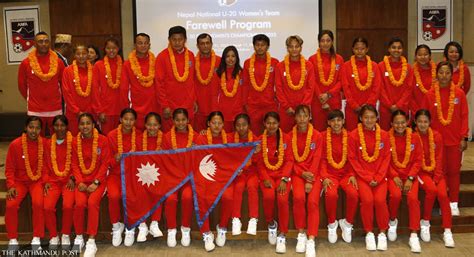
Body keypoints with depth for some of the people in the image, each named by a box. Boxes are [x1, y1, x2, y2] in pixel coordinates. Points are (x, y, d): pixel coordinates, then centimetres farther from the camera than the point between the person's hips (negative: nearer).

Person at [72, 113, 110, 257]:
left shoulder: (102, 140, -5)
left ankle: (91, 242, -20)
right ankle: (79, 237, -3)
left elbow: (105, 163, -6)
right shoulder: (75, 142, 5)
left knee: (92, 202, -28)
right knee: (80, 203, -24)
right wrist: (80, 182, -10)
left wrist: (96, 182, -14)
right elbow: (75, 164, 5)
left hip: (98, 180, -2)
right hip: (82, 180, 2)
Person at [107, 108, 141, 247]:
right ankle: (116, 226, -2)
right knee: (114, 195, -29)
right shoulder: (112, 135, -4)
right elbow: (109, 162, -1)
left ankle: (130, 228, -4)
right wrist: (116, 159, -22)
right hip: (116, 174, 0)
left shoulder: (139, 136, -2)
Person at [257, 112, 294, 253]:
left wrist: (284, 179, -15)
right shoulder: (260, 139, 3)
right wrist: (265, 178, -13)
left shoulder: (286, 138, 0)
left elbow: (289, 160, -3)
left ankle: (282, 235, -9)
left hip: (282, 174, 0)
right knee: (268, 196, -30)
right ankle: (271, 224, 1)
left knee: (283, 199, -27)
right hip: (267, 174, 1)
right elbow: (259, 163, 3)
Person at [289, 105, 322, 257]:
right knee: (299, 197, -27)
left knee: (313, 201, -23)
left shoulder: (317, 136, -1)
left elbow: (316, 159, -6)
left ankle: (311, 240, -18)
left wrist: (309, 181, -16)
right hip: (297, 173, 1)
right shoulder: (290, 136, 3)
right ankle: (301, 234, -9)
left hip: (313, 173, 0)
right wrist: (302, 174, -13)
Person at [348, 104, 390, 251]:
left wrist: (378, 177, -8)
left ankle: (382, 233, 1)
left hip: (379, 176, 2)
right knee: (367, 199, -25)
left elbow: (386, 158, 3)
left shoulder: (383, 135, 3)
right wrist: (368, 177, -10)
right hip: (361, 175, -1)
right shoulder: (353, 135, -4)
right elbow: (352, 159, -4)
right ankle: (369, 233, -3)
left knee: (380, 200, -22)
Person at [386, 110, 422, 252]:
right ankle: (392, 221, 2)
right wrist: (395, 176, -13)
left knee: (413, 197, -24)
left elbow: (418, 160, 0)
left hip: (410, 174, 1)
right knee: (395, 195, -29)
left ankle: (414, 235, -15)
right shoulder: (387, 137, -4)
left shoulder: (415, 137, 0)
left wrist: (410, 178, -11)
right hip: (393, 174, -1)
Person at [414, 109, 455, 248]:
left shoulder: (437, 136, 0)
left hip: (435, 171, 2)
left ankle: (447, 231, -11)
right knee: (431, 189, -29)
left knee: (443, 193, -21)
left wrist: (436, 178, -10)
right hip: (420, 171, -2)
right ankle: (425, 222, -8)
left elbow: (439, 159, 0)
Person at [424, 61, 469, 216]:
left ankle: (454, 203, 18)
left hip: (455, 139, 0)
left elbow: (465, 116, -1)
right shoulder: (430, 94, -3)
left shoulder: (459, 93, -3)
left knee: (454, 171, 7)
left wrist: (464, 137, -5)